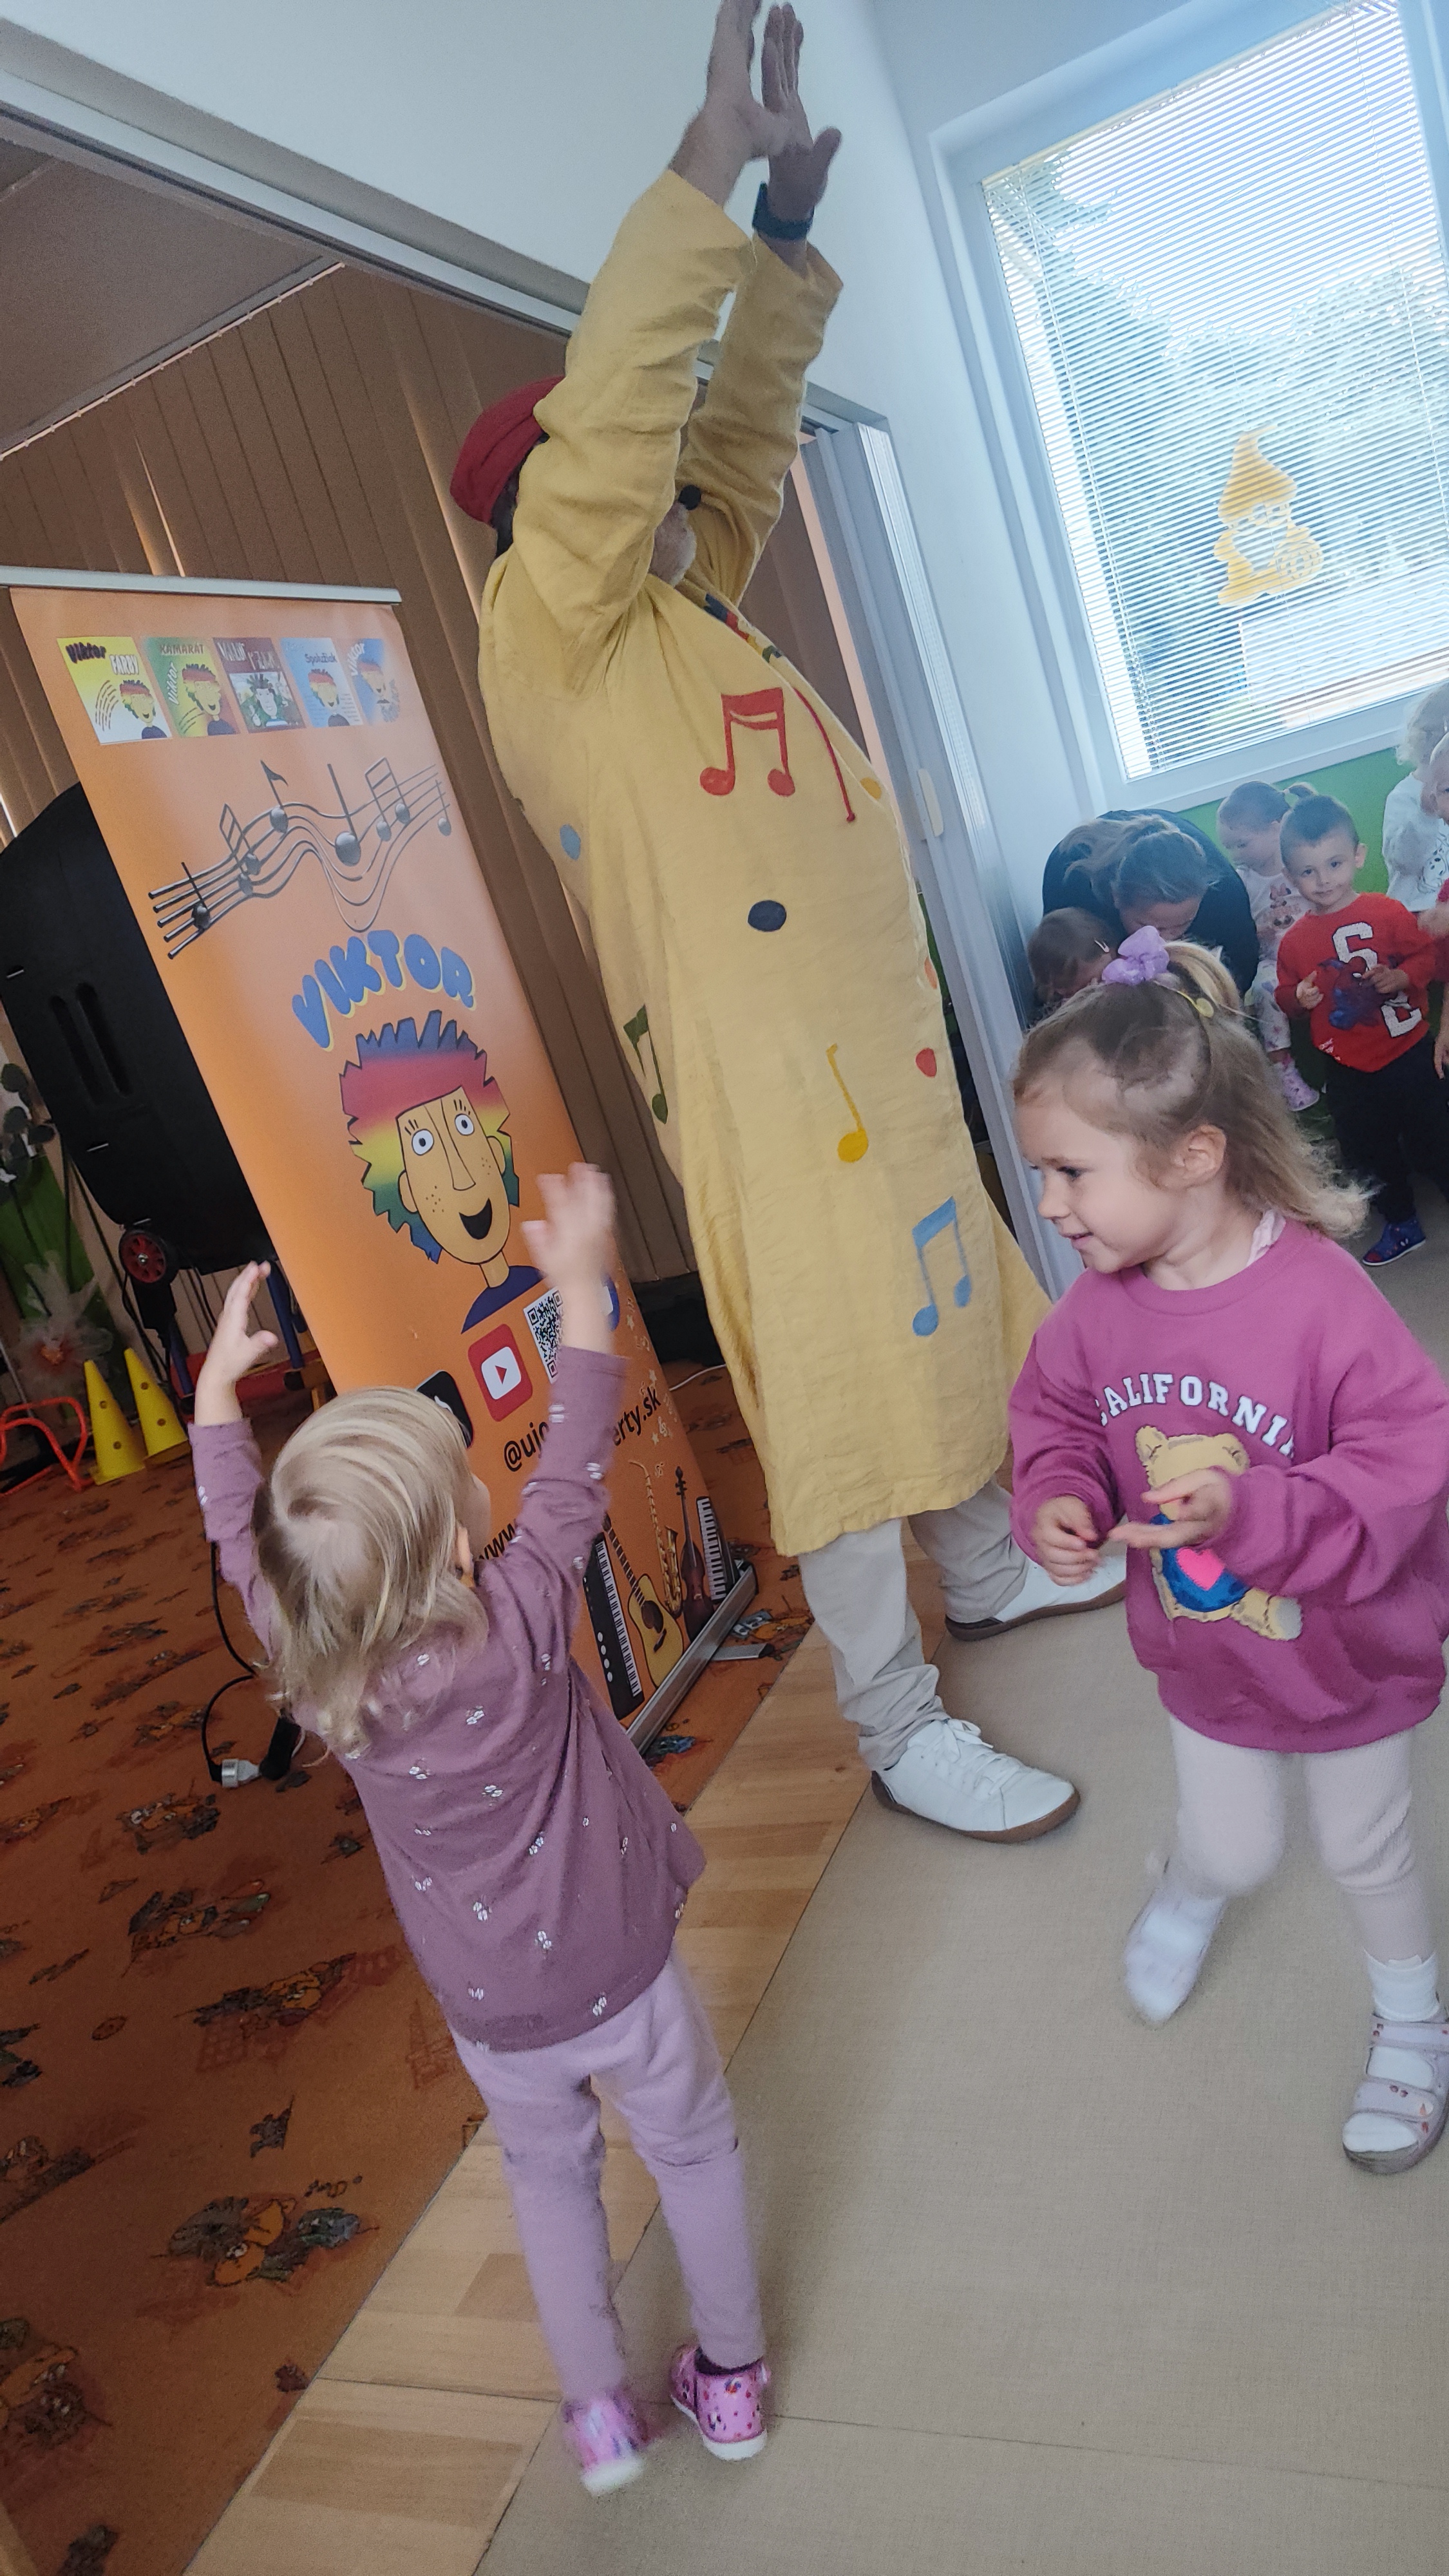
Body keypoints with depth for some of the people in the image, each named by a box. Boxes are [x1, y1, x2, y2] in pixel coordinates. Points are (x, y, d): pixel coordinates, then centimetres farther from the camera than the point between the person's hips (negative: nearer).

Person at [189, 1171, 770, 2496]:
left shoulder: (316, 1665, -20)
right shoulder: (520, 1623, -29)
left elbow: (240, 1532, -4)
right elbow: (574, 1469, -19)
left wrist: (219, 1384, 8)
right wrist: (581, 1282, -11)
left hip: (493, 2010, 3)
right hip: (621, 1978, -2)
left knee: (549, 2170, 30)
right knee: (694, 2150, 25)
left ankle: (600, 2408, 44)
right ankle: (731, 2377, 44)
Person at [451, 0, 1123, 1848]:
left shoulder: (694, 608, 16)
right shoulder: (554, 638, -8)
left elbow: (734, 433, 21)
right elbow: (608, 414, -19)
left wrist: (788, 217, 12)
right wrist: (712, 154, -14)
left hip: (886, 1055, 9)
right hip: (763, 1095, -9)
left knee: (947, 1330, 20)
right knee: (844, 1405, -2)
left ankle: (988, 1576, 41)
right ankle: (898, 1733, 14)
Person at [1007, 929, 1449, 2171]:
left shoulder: (1318, 1296, -33)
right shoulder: (1100, 1306, -16)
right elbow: (1053, 1412, 0)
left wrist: (1253, 1510, -42)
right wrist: (1057, 1499, -20)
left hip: (1348, 1660, -3)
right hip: (1205, 1656, 4)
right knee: (1235, 1851, 23)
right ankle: (1188, 1890, 60)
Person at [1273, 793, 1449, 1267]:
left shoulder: (1387, 913, -9)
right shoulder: (1293, 942, -2)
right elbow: (1287, 999, 6)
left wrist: (1400, 977, -22)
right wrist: (1298, 999, -16)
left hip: (1407, 1051, -3)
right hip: (1346, 1067, 3)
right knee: (1367, 1151, 14)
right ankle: (1401, 1224, 34)